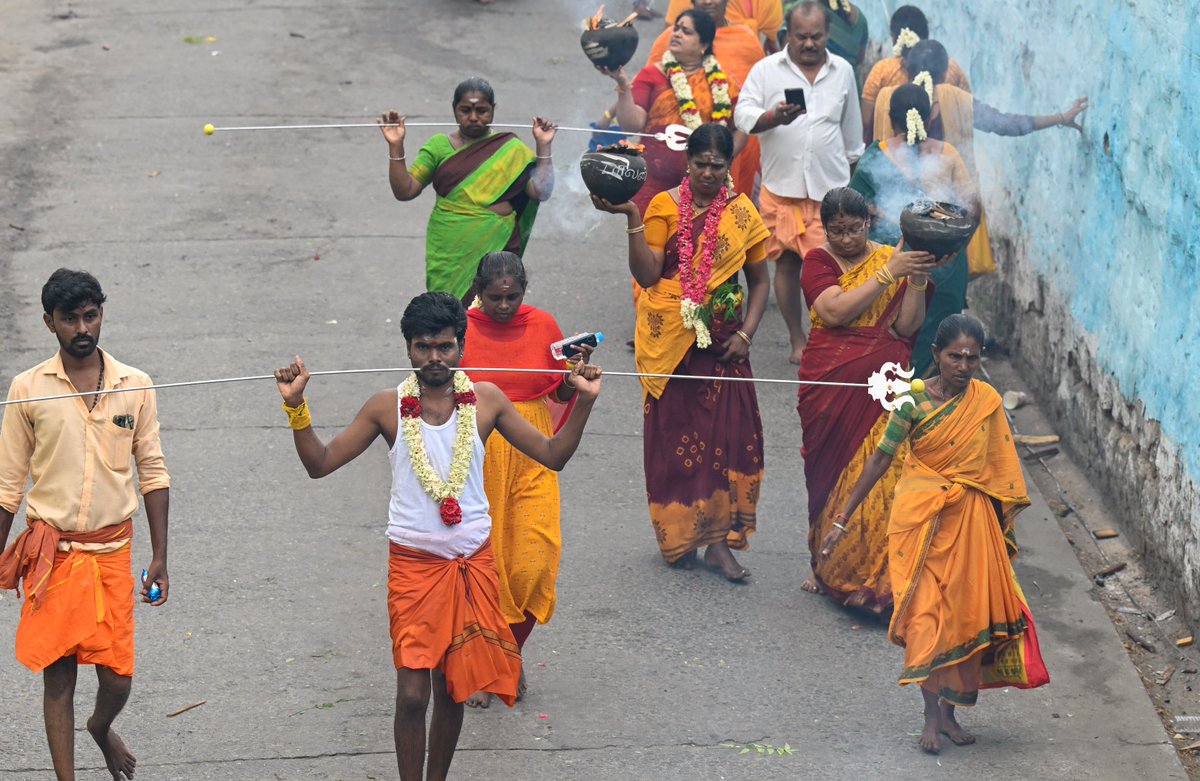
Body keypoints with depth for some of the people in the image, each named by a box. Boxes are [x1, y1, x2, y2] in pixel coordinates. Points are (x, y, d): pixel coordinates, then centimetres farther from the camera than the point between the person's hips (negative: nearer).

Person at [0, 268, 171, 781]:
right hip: (51, 552, -1)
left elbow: (153, 472, 6)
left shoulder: (135, 386, 1)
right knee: (58, 675, 2)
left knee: (117, 677, 3)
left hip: (112, 551, 1)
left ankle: (101, 728, 37)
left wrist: (159, 558, 4)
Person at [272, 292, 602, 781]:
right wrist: (296, 406, -15)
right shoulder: (388, 407, -3)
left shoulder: (485, 401, 1)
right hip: (413, 562, -2)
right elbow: (320, 464, -1)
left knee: (453, 688, 10)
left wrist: (584, 401, -8)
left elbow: (553, 455, 5)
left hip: (473, 561, 2)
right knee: (412, 694, -7)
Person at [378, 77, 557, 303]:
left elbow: (541, 192, -2)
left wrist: (543, 146, -7)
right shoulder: (439, 146, 7)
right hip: (449, 252, 1)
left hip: (496, 250, -1)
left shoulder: (511, 149, 6)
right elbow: (404, 191, 2)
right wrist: (395, 146, -8)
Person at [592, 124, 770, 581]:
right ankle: (679, 538, 15)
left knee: (727, 433, -5)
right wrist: (632, 220, -21)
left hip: (721, 341, 2)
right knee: (674, 434, 3)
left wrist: (746, 333, -1)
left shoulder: (742, 213, 5)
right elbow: (647, 274, -11)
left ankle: (718, 541, 1)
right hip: (670, 341, -2)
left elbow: (759, 279, 11)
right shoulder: (665, 207, -2)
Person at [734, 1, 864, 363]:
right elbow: (743, 115, -8)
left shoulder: (842, 71, 9)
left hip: (830, 186, 0)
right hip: (781, 186, 0)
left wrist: (852, 167, 23)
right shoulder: (766, 70, 1)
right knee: (786, 263, 6)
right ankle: (797, 340, 18)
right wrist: (773, 118, -27)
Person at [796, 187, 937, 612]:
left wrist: (917, 281, -17)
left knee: (878, 475, -8)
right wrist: (888, 274, -19)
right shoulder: (817, 261, 2)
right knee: (829, 473, 7)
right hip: (829, 385, 1)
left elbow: (905, 327, -3)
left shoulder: (893, 258, 5)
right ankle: (828, 568, 22)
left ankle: (872, 574, 1)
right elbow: (836, 311, -16)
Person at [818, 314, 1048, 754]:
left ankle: (949, 709, 20)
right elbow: (880, 460, -8)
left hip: (970, 520, 3)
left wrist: (1006, 529, 9)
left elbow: (999, 467, 7)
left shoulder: (987, 402, -1)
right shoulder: (914, 403, -10)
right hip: (922, 519, -3)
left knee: (964, 612, 7)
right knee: (925, 614, -6)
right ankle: (931, 716, 0)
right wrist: (843, 520, -7)